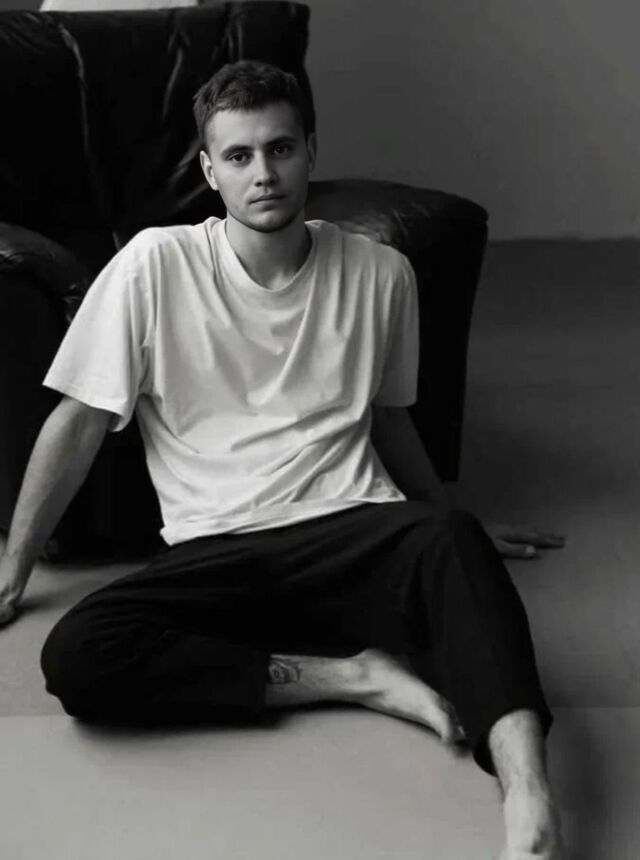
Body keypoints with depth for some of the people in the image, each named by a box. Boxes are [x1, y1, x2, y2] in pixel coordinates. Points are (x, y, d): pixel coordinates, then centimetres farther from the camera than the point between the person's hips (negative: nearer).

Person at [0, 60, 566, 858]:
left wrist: (458, 529, 32)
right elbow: (78, 421, 6)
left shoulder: (379, 274, 6)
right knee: (76, 654, -29)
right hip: (216, 554, 0)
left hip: (353, 532, 0)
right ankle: (352, 676, -21)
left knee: (451, 542, -35)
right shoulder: (156, 264, -1)